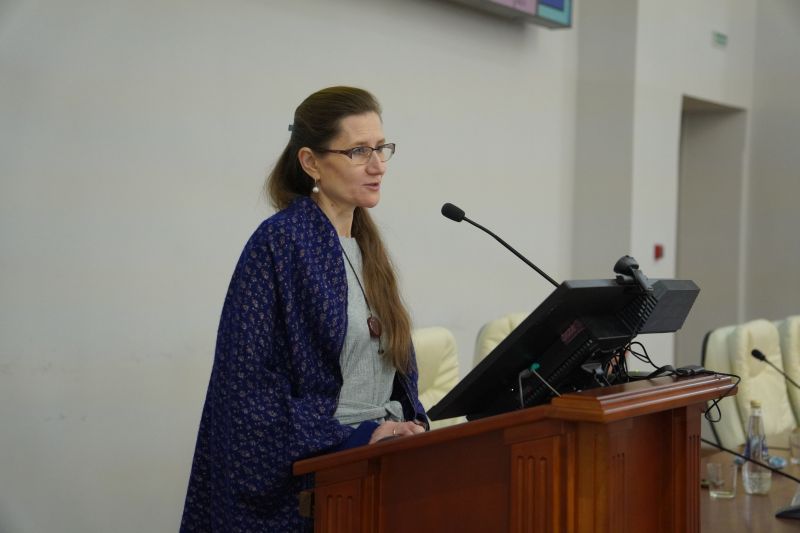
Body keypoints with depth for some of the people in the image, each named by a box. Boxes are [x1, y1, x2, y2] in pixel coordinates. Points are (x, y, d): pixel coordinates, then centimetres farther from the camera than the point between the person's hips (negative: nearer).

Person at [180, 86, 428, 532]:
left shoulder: (368, 245, 13)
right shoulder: (279, 243, -7)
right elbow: (248, 382, -12)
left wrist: (410, 424, 2)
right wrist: (356, 437, -14)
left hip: (381, 464, 7)